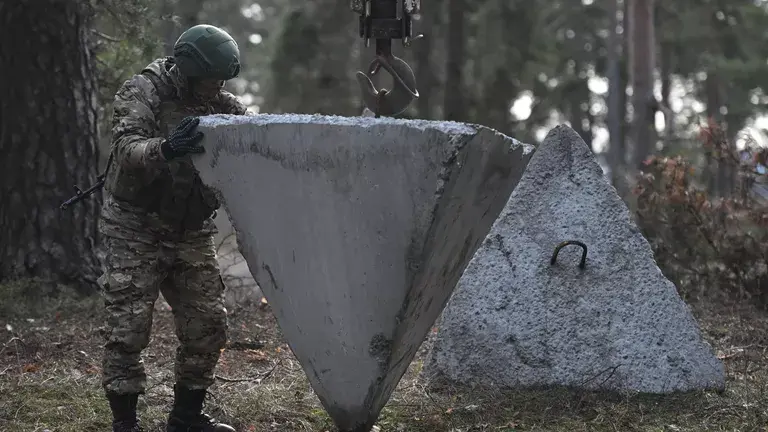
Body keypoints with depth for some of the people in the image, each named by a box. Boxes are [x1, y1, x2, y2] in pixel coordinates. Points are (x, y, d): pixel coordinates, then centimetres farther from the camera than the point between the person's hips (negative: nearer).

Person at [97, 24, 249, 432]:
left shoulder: (219, 103, 2)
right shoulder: (141, 93, -15)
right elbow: (127, 151, -30)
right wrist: (165, 149, -52)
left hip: (191, 234, 6)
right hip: (136, 233, -5)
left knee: (207, 324, 5)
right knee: (128, 329, -6)